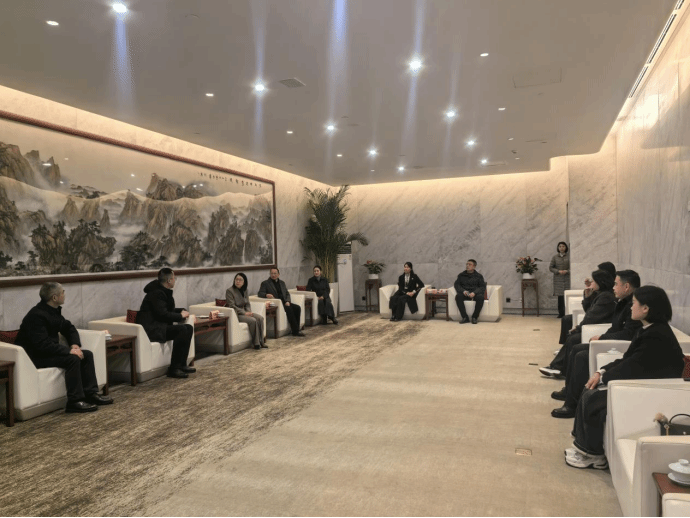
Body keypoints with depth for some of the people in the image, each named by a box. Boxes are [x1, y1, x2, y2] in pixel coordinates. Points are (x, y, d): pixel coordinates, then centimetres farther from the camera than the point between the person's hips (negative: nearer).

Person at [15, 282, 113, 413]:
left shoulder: (54, 310, 5)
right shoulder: (36, 315, -23)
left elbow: (69, 328, 15)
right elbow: (43, 345, -31)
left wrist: (75, 345, -3)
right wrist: (69, 350, -29)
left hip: (50, 351, 10)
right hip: (36, 357, -9)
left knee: (87, 355, -2)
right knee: (73, 359, -29)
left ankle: (91, 394, 0)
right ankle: (74, 402, -24)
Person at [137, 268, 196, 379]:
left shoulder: (164, 292, 15)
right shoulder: (156, 293, -16)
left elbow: (169, 310, 24)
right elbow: (162, 314, -24)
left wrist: (182, 311, 4)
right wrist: (181, 316, -11)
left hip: (161, 326, 10)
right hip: (152, 329, -10)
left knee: (189, 328, -4)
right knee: (182, 329, -27)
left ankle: (182, 364, -4)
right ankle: (173, 369, -24)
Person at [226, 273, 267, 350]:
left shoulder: (244, 291, 12)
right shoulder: (229, 291, -10)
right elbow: (232, 306, -15)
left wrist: (249, 312, -6)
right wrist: (244, 313, -19)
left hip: (244, 312, 7)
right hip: (235, 314, -7)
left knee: (260, 318, -16)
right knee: (253, 320, -28)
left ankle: (261, 341, -14)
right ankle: (256, 344, -19)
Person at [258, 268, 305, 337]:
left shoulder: (282, 283, 22)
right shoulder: (265, 283, 6)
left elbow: (287, 293, 18)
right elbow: (260, 293, -5)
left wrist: (287, 301, -3)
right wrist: (266, 295, -28)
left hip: (284, 302, 6)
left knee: (297, 308, -19)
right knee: (289, 309, -30)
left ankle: (295, 329, -16)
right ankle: (295, 331, -26)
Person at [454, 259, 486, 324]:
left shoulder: (478, 276, 12)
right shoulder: (461, 275, 17)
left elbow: (483, 287, 3)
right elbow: (457, 285, 9)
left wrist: (474, 293, -17)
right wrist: (463, 291, -13)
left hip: (475, 294, -1)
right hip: (464, 294, 1)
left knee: (480, 297, -36)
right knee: (458, 296, -32)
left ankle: (474, 317, -21)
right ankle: (465, 317, -28)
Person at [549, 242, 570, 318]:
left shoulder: (569, 257, 3)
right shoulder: (555, 257, 8)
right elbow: (550, 267, 7)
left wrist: (567, 271, -13)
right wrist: (558, 271, -8)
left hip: (567, 278, -1)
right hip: (558, 279, 1)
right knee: (560, 296, 2)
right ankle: (561, 313, 9)